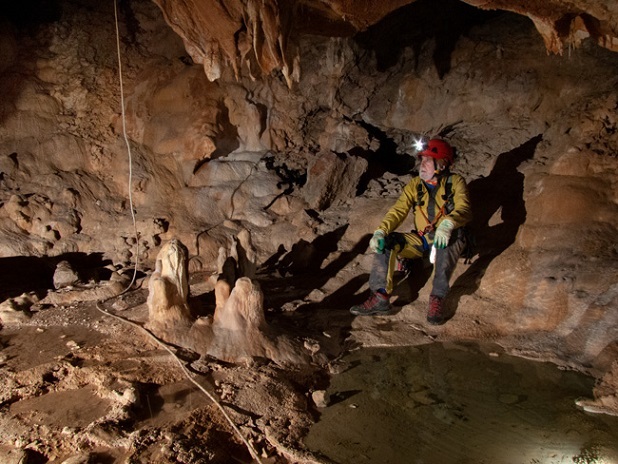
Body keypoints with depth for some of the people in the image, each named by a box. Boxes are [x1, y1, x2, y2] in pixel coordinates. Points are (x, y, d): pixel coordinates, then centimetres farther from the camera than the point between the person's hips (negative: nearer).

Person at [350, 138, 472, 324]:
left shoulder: (455, 182, -5)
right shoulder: (415, 185, 5)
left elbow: (464, 209, -21)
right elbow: (398, 211, -5)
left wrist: (448, 224, -44)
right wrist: (380, 231, -23)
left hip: (447, 240, -4)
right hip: (421, 240, 4)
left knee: (445, 243, -39)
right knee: (386, 242, -17)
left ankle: (437, 299, -33)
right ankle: (381, 297, -22)